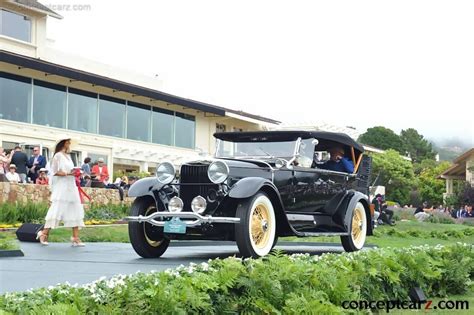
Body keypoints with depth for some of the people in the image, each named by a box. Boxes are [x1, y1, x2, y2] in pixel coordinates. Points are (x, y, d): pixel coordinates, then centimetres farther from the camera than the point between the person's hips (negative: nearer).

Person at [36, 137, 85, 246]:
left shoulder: (68, 156, 18)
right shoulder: (58, 156, -5)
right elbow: (55, 172, -11)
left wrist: (75, 173, 5)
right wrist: (67, 173, -21)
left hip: (71, 187, 8)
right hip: (61, 187, -8)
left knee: (75, 211, 1)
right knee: (57, 210, -7)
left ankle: (76, 238, 0)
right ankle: (44, 233, 4)